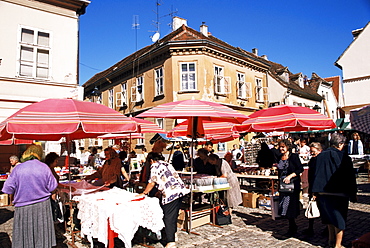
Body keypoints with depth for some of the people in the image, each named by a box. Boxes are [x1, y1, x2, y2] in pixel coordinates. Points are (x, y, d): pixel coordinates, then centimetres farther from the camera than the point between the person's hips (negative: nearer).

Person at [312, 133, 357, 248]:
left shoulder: (320, 156, -1)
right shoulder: (344, 157, -10)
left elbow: (316, 174, 2)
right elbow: (351, 177, -6)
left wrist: (316, 192, 8)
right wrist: (353, 195, 3)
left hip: (323, 193, 4)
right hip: (340, 193, -4)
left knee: (330, 216, 21)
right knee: (339, 219, 10)